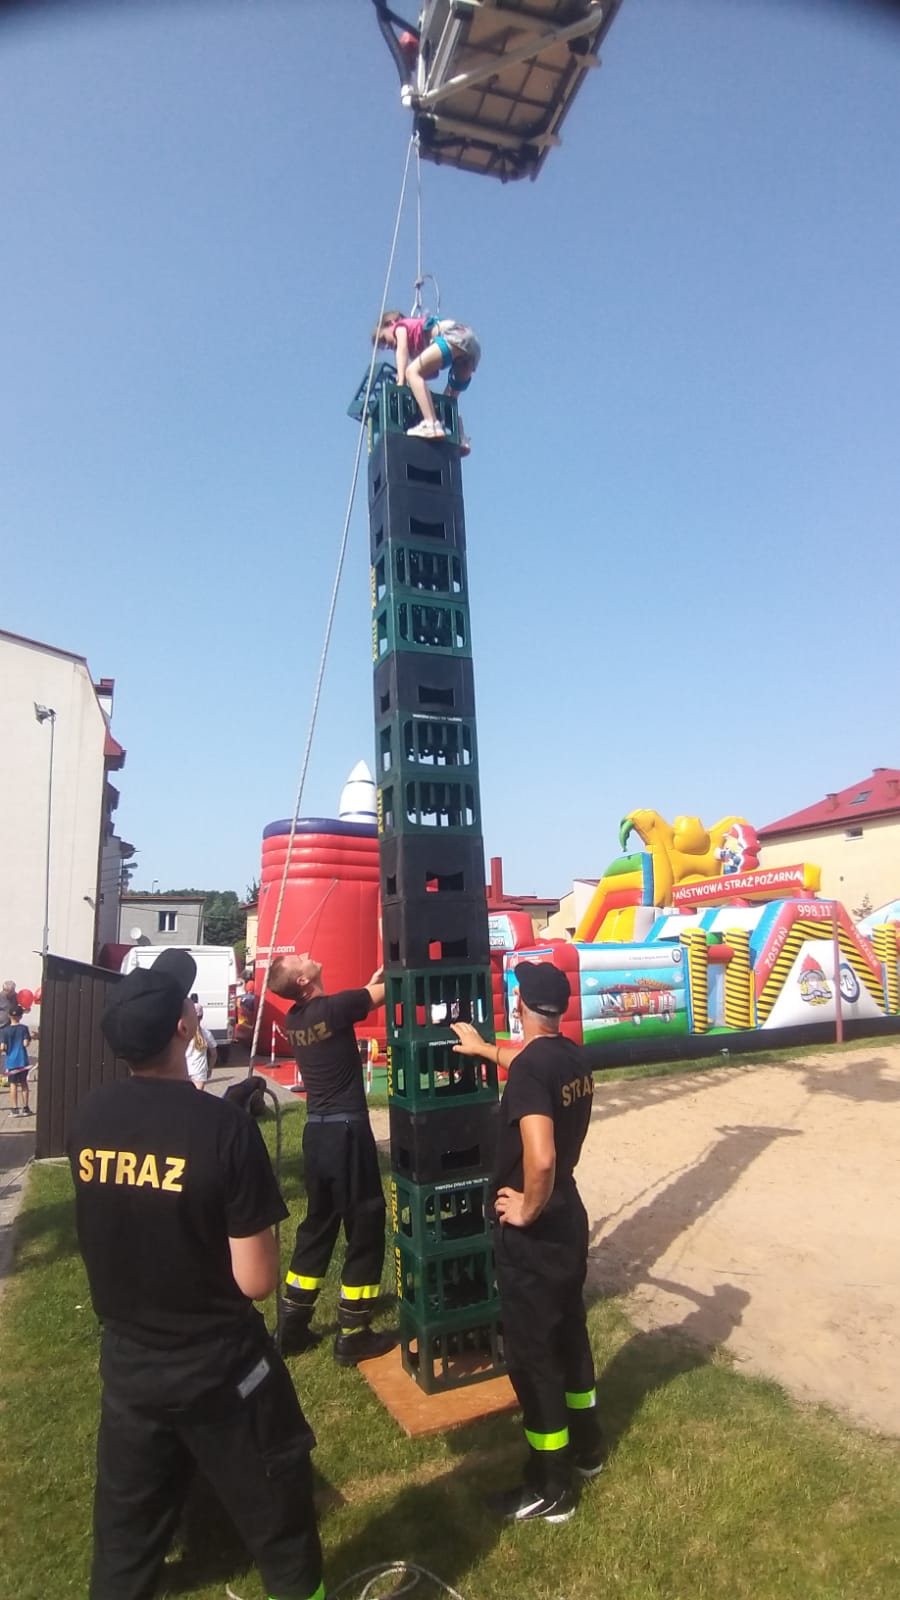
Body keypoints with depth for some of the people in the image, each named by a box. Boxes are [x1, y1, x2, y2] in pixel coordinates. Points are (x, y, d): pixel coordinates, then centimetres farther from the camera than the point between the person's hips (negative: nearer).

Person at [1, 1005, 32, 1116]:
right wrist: (30, 1039, 6)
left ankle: (15, 1109, 5)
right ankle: (25, 1108, 16)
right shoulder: (24, 1028, -6)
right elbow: (26, 1043, -13)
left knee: (13, 1084, 6)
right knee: (24, 1083, 12)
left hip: (11, 1062, -1)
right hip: (23, 1061, 1)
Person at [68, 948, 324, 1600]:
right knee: (276, 1511, 19)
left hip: (125, 1360, 5)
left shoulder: (88, 1119, -11)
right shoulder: (223, 1125, -28)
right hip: (217, 1366, -4)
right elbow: (257, 1281, -20)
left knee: (126, 1530, 26)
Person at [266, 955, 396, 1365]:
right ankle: (352, 1336, 13)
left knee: (317, 1224, 20)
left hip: (316, 1131, 8)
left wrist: (375, 978, 18)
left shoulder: (294, 1019, 5)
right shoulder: (332, 1009, -18)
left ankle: (293, 1326, 27)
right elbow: (383, 992, -8)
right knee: (365, 1227, 5)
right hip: (347, 1130, -8)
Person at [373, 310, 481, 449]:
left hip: (455, 336, -9)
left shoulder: (400, 326, 19)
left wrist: (401, 382, -9)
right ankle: (461, 440, 3)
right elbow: (433, 372, 28)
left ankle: (432, 424, -31)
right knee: (449, 400, 19)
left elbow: (402, 349, 0)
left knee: (412, 371, -14)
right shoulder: (416, 346, 37)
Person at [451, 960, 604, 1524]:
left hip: (533, 1234, -8)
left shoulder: (530, 1066, -28)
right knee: (569, 1330, 25)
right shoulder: (574, 1058, -2)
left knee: (530, 1352, 9)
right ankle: (586, 1445, 44)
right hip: (570, 1220, 8)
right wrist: (486, 1049, 35)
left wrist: (528, 1209, -21)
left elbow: (540, 1158, -39)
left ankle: (550, 1487, 25)